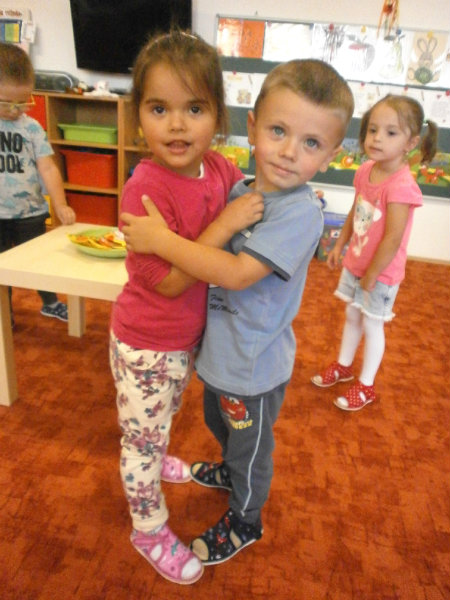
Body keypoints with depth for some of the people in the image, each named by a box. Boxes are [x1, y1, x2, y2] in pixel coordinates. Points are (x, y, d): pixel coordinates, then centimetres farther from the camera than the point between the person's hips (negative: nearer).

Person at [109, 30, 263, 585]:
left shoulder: (219, 168, -7)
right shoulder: (145, 189, -28)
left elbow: (253, 203, 13)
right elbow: (169, 281, -28)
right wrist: (227, 225, -31)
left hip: (188, 336, 7)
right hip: (146, 348, -6)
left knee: (162, 420, 32)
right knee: (142, 441, 15)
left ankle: (157, 463, 62)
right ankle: (149, 531, 39)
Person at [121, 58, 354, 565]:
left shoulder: (301, 212, -28)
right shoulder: (240, 190, -3)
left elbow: (237, 274, -35)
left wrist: (161, 240, -30)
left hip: (254, 366, -8)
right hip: (221, 347, 8)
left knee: (250, 448, 18)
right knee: (218, 421, 33)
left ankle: (245, 521, 48)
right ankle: (231, 471, 65)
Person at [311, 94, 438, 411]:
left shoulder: (401, 185, -27)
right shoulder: (365, 170, -4)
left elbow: (393, 239, -25)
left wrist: (372, 275, -17)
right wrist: (339, 246, 13)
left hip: (381, 272, -7)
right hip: (355, 264, 7)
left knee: (372, 325, 9)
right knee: (352, 316, 22)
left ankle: (366, 386, 29)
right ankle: (343, 366, 44)